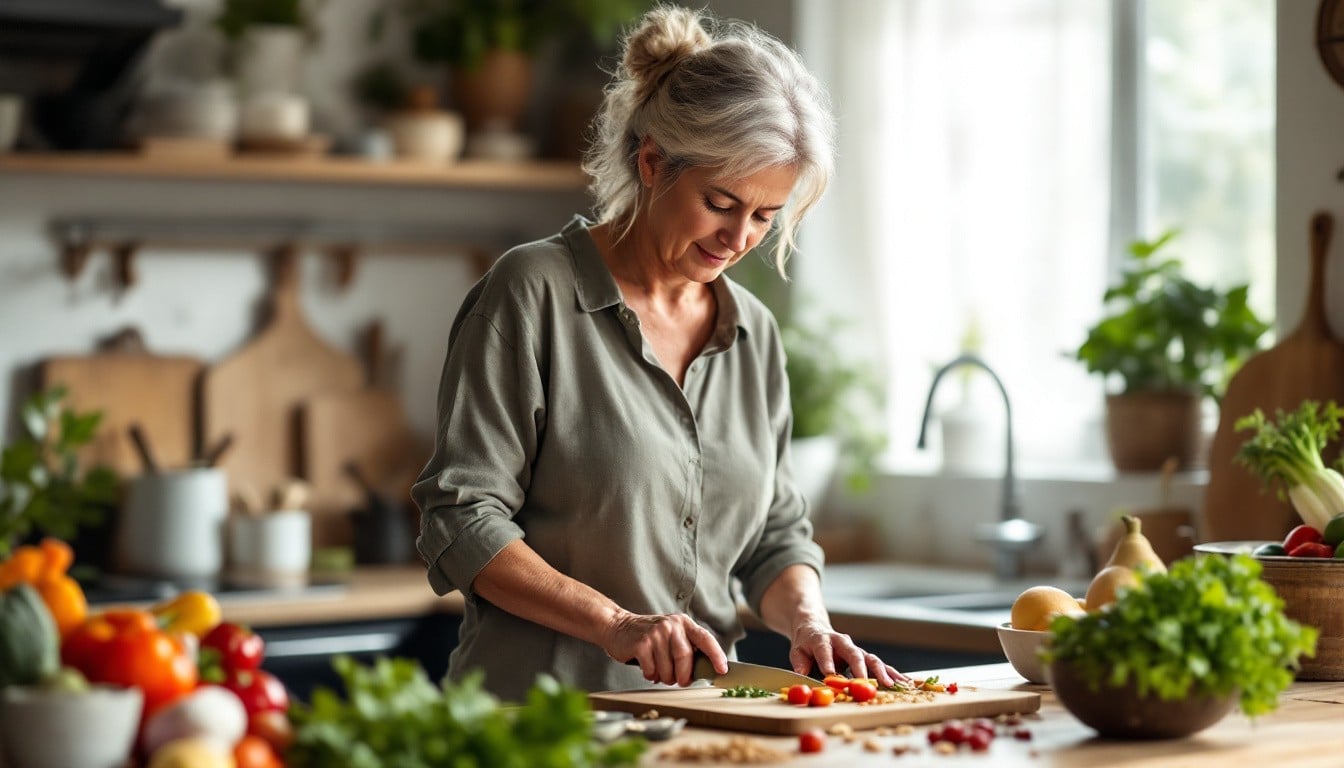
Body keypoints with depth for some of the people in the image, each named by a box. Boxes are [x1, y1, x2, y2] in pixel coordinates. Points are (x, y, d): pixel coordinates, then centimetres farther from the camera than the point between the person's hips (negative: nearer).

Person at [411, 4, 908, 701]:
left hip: (700, 715, 5)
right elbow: (461, 520, -8)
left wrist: (805, 618, -1)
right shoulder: (534, 292, -4)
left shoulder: (754, 331, 15)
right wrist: (614, 623, -17)